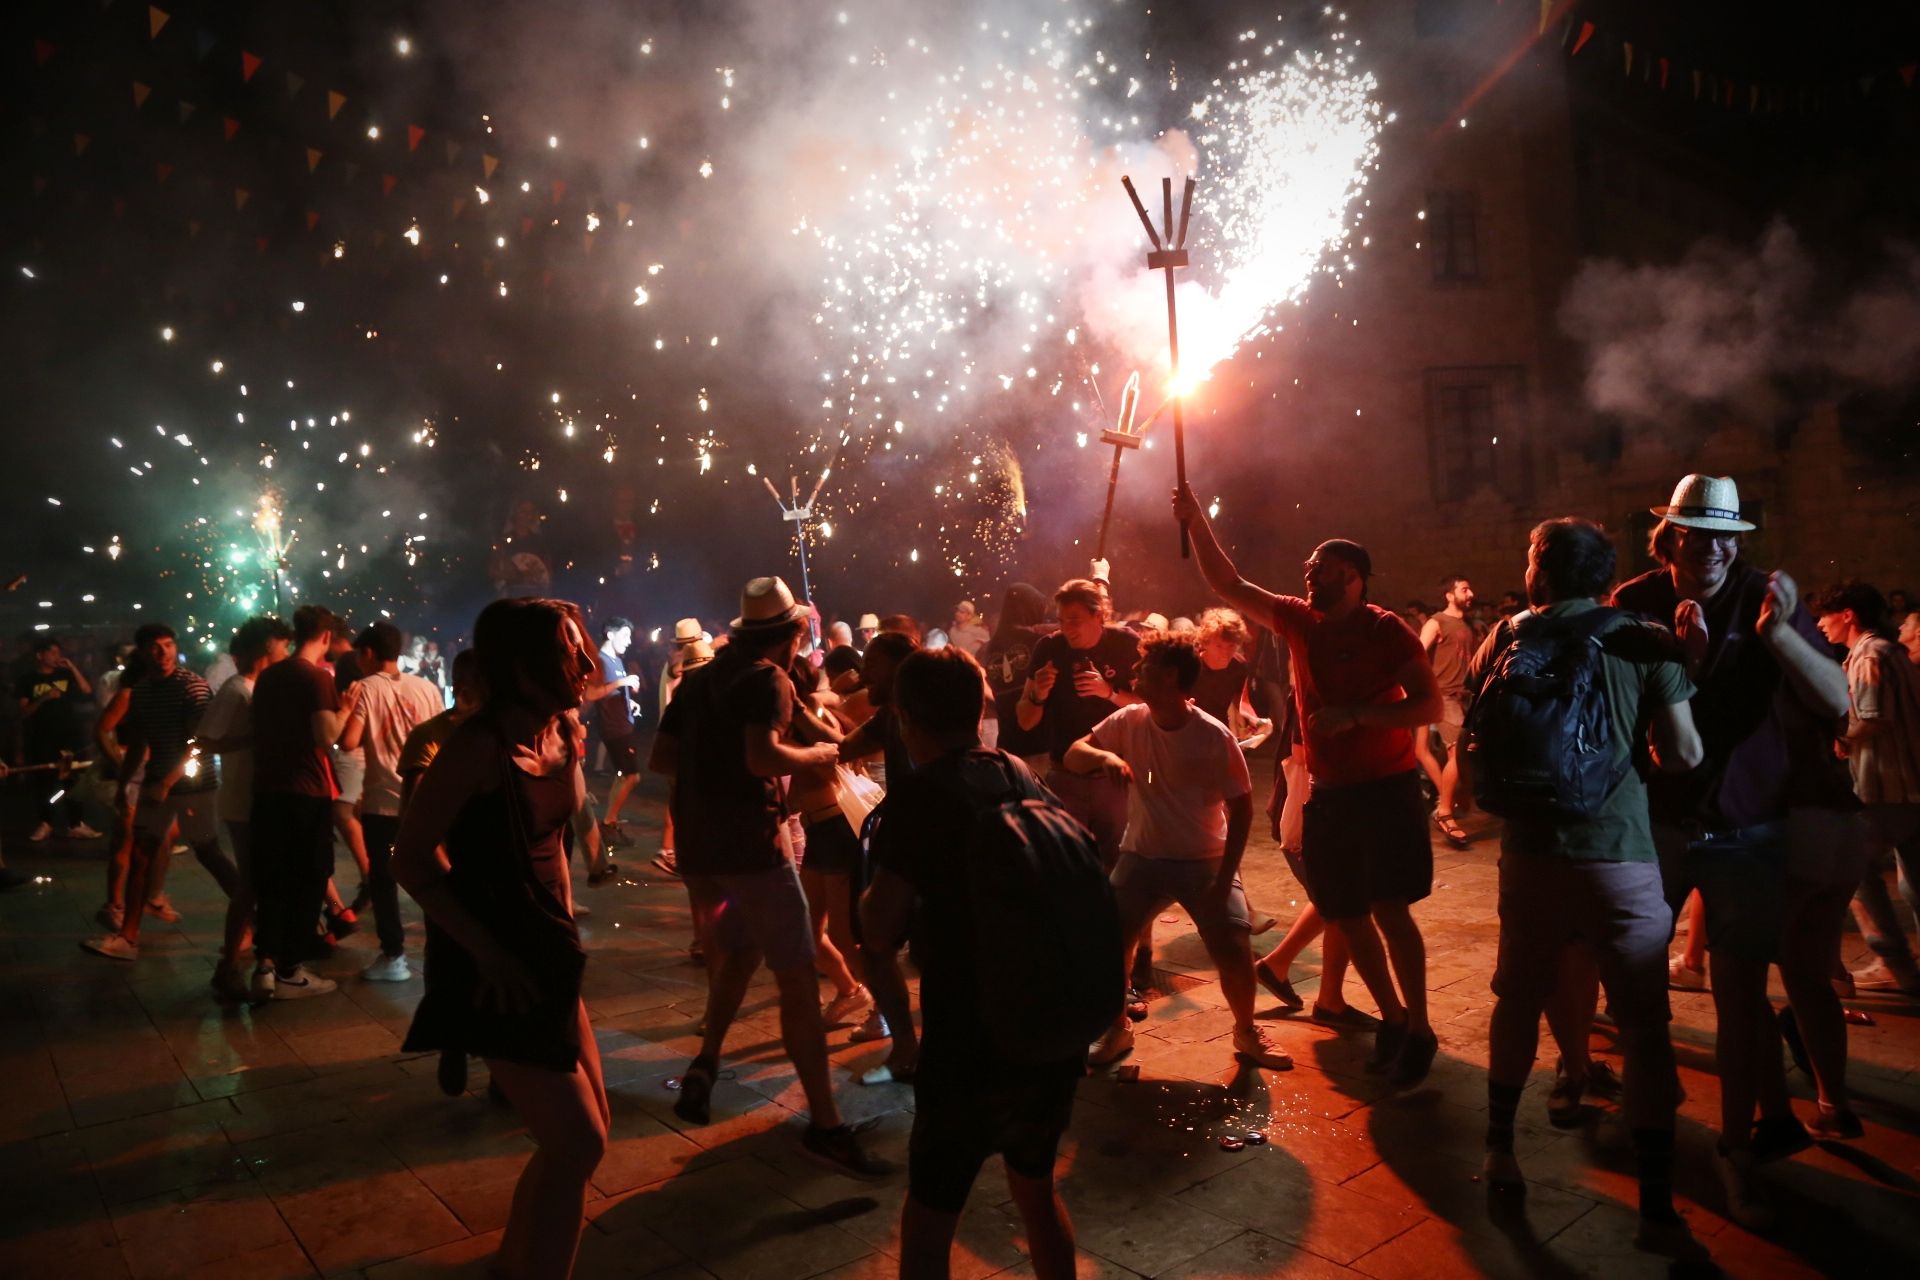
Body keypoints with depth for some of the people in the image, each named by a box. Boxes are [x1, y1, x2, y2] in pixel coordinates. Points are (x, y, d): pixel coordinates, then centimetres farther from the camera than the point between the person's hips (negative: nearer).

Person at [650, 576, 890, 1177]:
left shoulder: (699, 679, 14)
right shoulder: (768, 677, -8)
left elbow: (660, 757, 16)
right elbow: (763, 756, -23)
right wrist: (817, 754, -7)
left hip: (698, 843, 8)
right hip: (750, 842, -8)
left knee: (740, 949, 28)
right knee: (797, 979, -5)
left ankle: (704, 1066, 22)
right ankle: (826, 1126, -5)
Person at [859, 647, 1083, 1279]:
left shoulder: (920, 794, -13)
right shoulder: (1023, 777, 6)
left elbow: (880, 936, -17)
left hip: (972, 1048, -6)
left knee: (928, 1222, 11)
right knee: (1036, 1188, 27)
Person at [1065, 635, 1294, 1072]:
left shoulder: (1215, 737, -17)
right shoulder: (1129, 721, -8)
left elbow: (1241, 807, -10)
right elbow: (1072, 755, -3)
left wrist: (1225, 878, -14)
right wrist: (1105, 756, -26)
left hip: (1205, 861, -2)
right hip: (1142, 857, 3)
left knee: (1234, 951, -13)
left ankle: (1246, 1032, 18)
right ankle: (1117, 1029, 19)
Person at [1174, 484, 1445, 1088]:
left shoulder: (1385, 629, -10)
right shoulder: (1300, 620, 5)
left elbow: (1430, 705, -13)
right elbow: (1229, 586, 5)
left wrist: (1355, 714, -24)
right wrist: (1196, 522, -4)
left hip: (1386, 789, -6)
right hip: (1328, 793, 6)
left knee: (1390, 909, -10)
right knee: (1347, 915, 9)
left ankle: (1419, 1029, 6)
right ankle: (1392, 1017, 27)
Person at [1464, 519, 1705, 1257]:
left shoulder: (1508, 638, 2)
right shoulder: (1645, 643, -4)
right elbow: (1685, 754, -8)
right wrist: (1638, 747, 12)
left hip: (1531, 855, 2)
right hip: (1621, 858, -2)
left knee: (1518, 1003, 19)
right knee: (1644, 1030, 7)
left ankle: (1500, 1151, 31)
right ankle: (1657, 1209, 11)